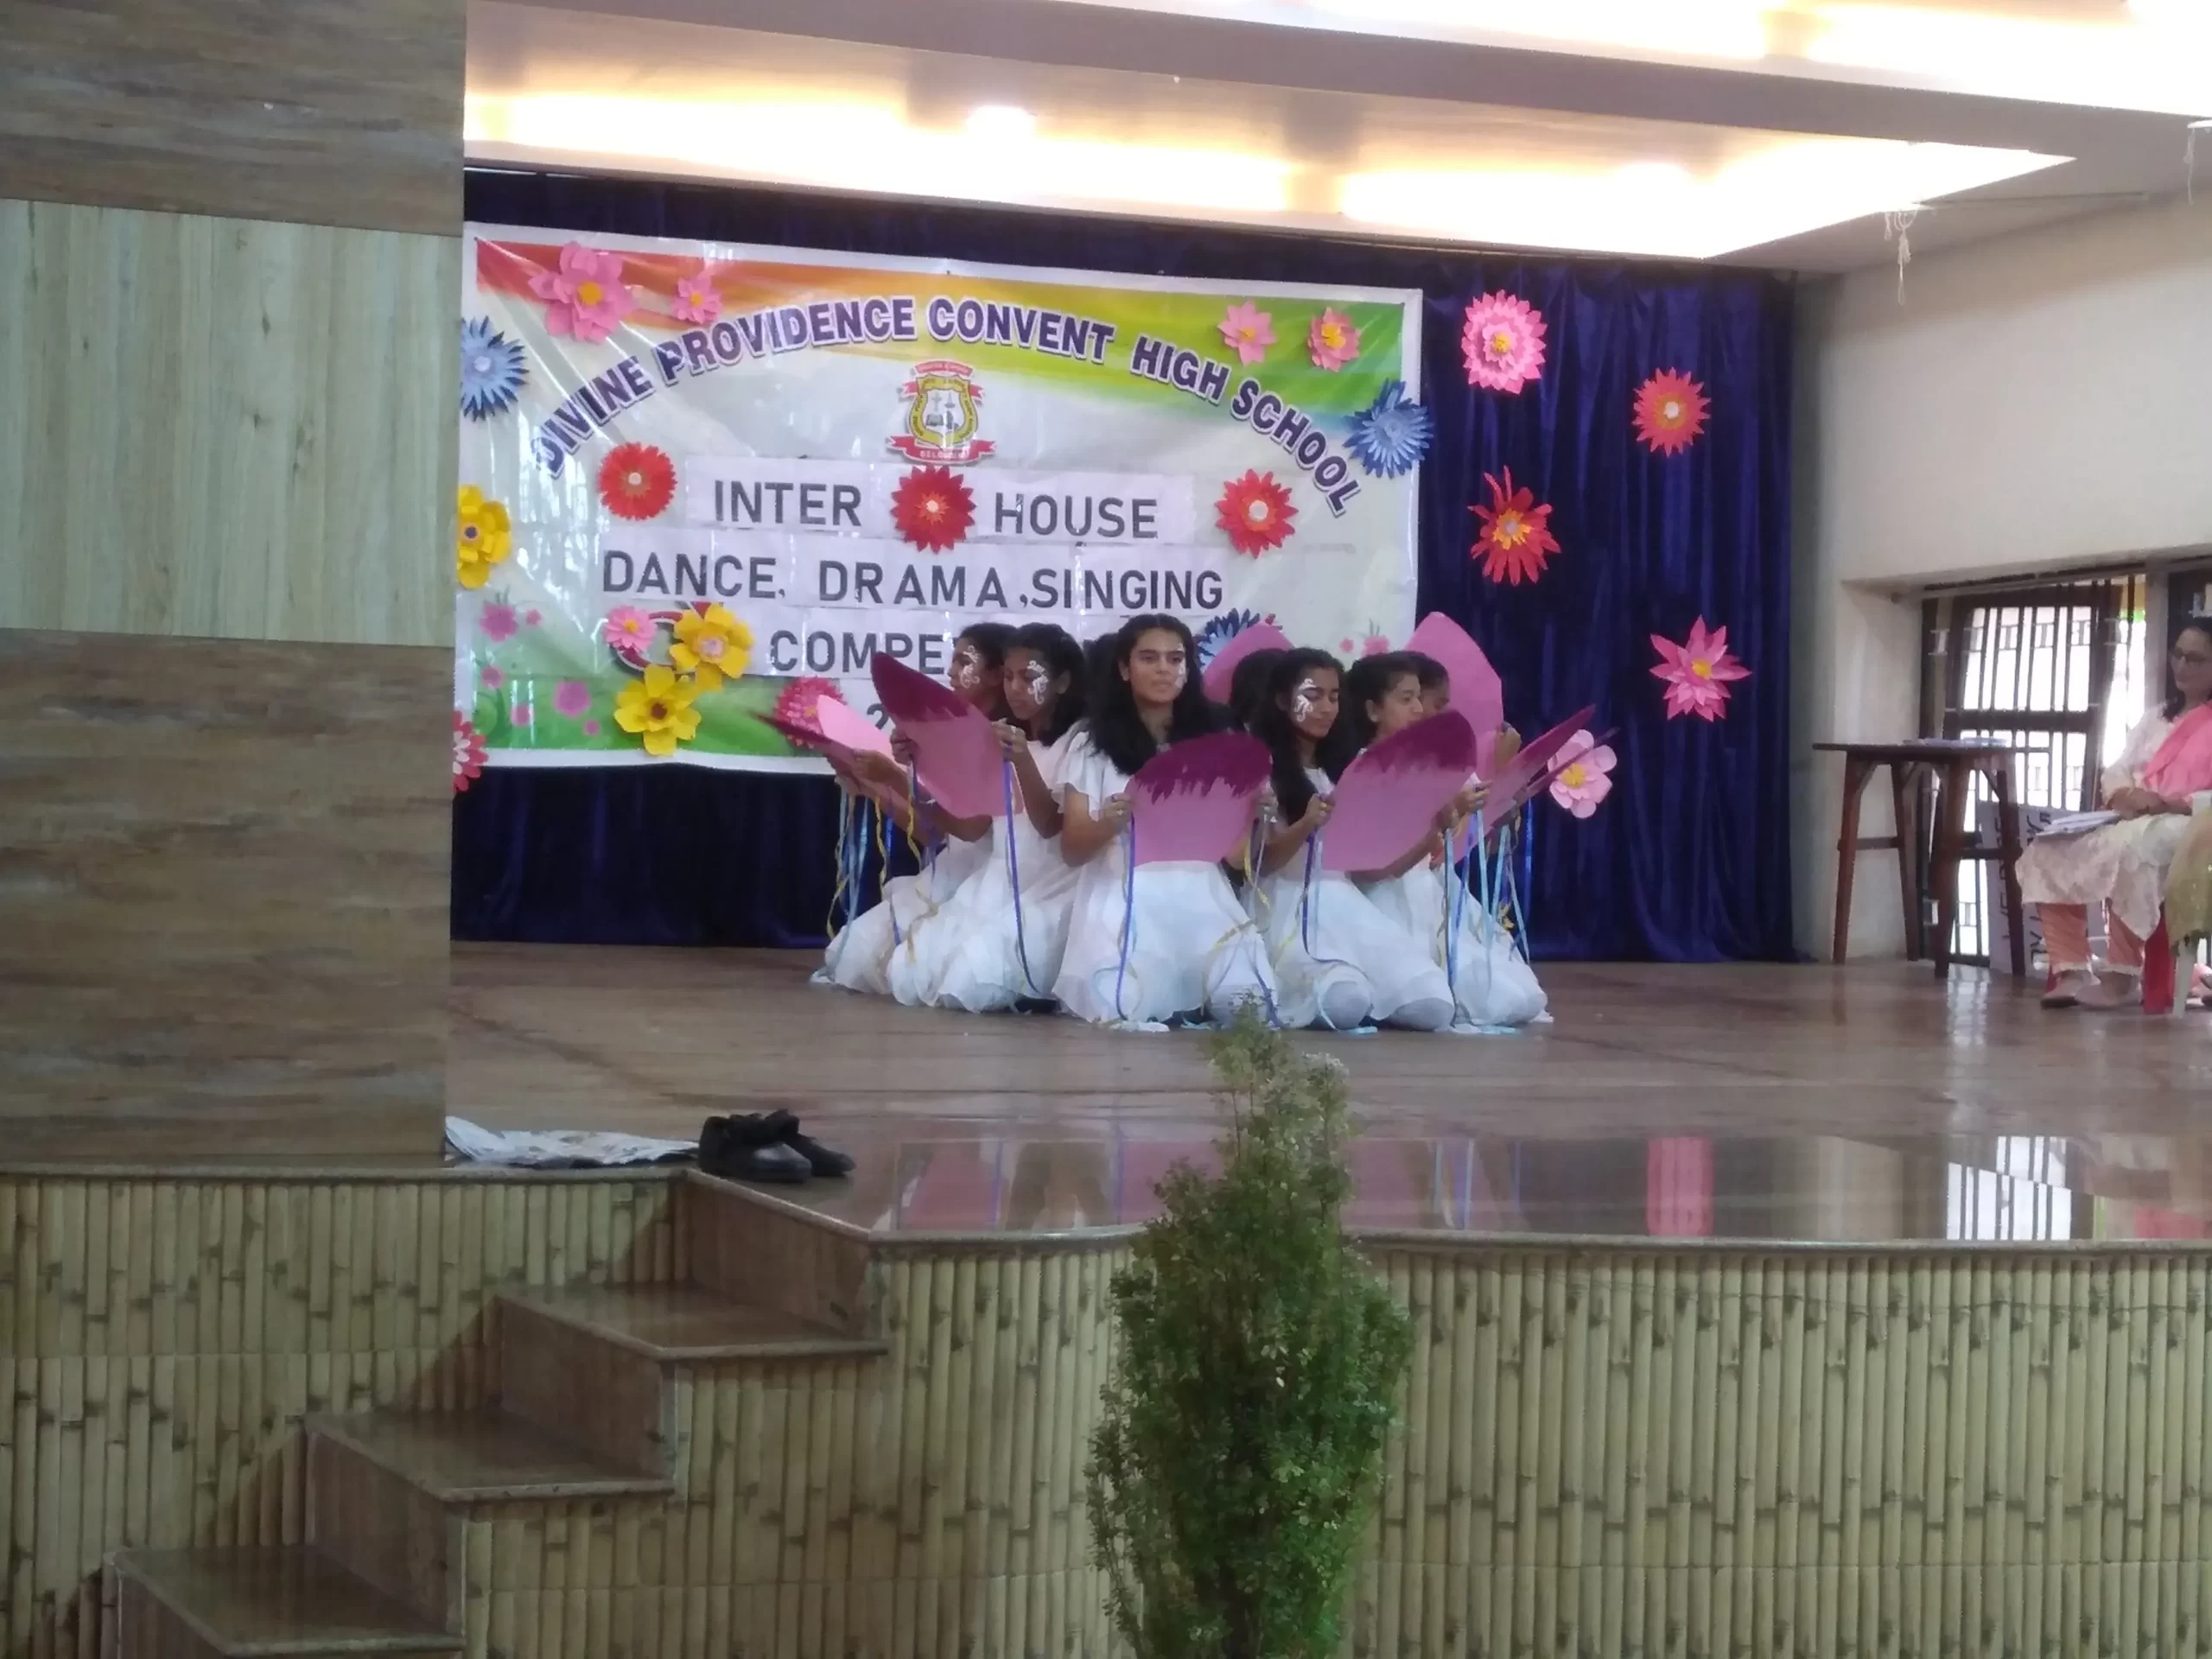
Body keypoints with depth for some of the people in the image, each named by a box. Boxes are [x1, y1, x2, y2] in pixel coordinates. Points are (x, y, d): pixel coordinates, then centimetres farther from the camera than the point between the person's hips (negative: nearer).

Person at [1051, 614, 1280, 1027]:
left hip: (1199, 896, 2)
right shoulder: (1092, 744, 6)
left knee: (1249, 1004, -23)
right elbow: (1073, 850, 1)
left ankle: (1187, 1003, 8)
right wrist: (1110, 823, -20)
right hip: (1124, 900, -2)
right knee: (1121, 1012, -29)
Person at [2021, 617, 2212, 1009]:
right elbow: (2117, 770, 17)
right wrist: (2122, 795, -6)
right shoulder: (2158, 716, 25)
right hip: (2135, 823, 8)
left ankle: (2122, 976, -34)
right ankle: (2073, 971, -22)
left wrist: (2169, 804, -23)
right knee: (2047, 853, -14)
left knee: (2127, 850, -41)